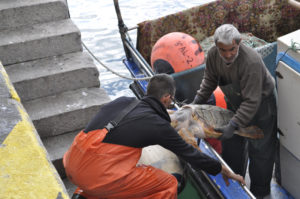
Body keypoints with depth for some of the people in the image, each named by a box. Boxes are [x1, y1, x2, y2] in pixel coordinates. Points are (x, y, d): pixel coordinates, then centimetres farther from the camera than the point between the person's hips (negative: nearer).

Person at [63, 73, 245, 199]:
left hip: (72, 166, 7)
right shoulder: (158, 124, -2)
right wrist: (223, 170, 22)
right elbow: (189, 154, 8)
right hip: (99, 176, -7)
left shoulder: (123, 101, 14)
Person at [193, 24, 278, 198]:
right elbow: (210, 81, 2)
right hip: (235, 102, 7)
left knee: (260, 149, 2)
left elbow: (251, 101, -37)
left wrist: (233, 125, -40)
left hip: (261, 103, -6)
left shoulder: (251, 62, -39)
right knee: (232, 143, 15)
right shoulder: (213, 55, -18)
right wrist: (196, 102, -4)